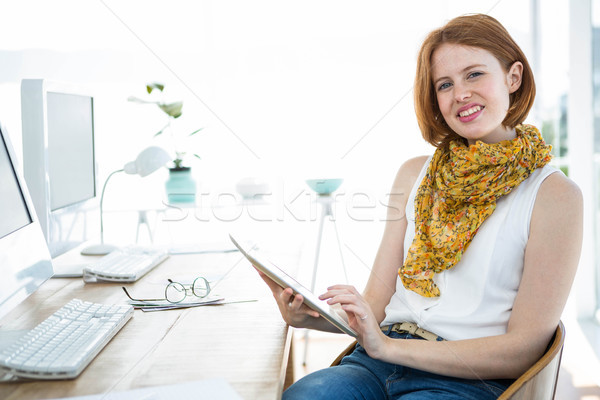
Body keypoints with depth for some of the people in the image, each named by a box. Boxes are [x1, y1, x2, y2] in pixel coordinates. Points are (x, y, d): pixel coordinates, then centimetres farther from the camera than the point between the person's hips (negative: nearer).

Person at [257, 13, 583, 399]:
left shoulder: (554, 194, -1)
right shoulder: (415, 175, 14)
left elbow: (525, 348, -6)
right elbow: (376, 304, 11)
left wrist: (388, 346, -14)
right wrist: (309, 315, -11)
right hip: (379, 363, 4)